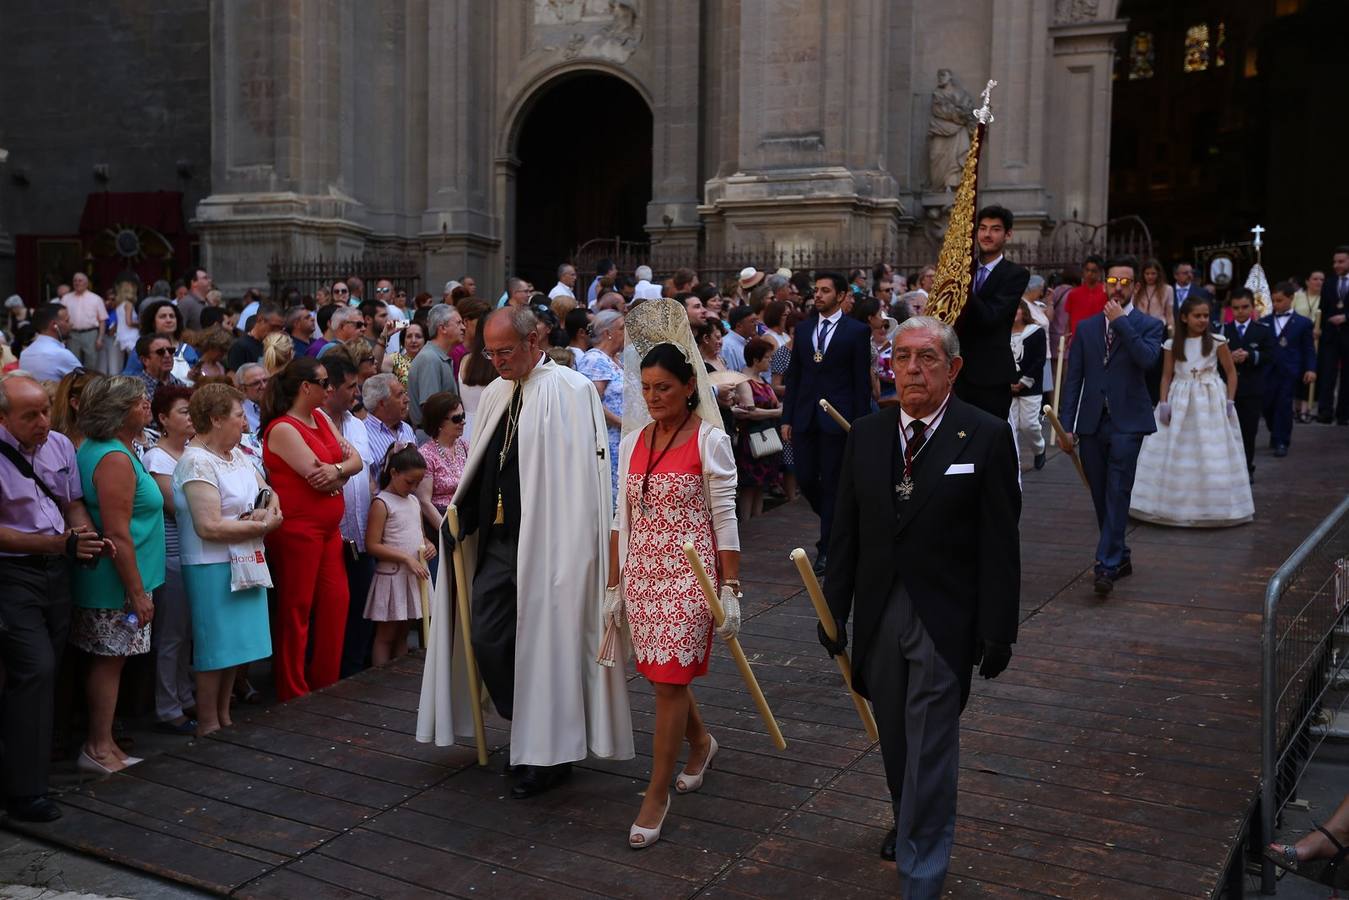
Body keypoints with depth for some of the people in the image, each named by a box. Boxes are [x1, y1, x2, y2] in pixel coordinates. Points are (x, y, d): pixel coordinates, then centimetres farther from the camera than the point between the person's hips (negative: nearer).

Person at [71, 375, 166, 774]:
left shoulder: (93, 448, 11)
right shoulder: (116, 459, -21)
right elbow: (118, 536, -24)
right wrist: (138, 592, -19)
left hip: (103, 581, 10)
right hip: (117, 583, -10)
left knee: (107, 661, 15)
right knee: (110, 661, 0)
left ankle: (102, 743, 24)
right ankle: (98, 749, 11)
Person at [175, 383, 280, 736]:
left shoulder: (236, 454, 10)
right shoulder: (196, 462, -17)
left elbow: (269, 493, 13)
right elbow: (210, 527, -24)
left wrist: (269, 512, -10)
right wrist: (262, 526, -15)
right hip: (212, 567, -8)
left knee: (237, 643, 15)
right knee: (215, 645, 2)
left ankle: (224, 714, 29)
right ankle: (207, 723, 16)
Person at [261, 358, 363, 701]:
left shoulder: (321, 418, 11)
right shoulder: (282, 429, -13)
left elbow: (356, 461, 4)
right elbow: (317, 476, -20)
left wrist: (335, 469, -17)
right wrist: (342, 473, -1)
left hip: (328, 527, 8)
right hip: (297, 528, -8)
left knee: (336, 601, 9)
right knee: (296, 610, 1)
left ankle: (325, 684, 23)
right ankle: (293, 695, 12)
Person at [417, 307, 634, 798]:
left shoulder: (570, 390, -11)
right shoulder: (495, 393, 13)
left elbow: (580, 475, -15)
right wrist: (463, 516, 7)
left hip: (545, 541, -7)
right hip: (496, 537, 8)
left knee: (546, 643, 0)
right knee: (487, 636, 8)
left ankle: (551, 753, 16)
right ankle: (528, 731, 28)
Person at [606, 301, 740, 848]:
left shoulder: (709, 439, -7)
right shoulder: (633, 440, 8)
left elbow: (725, 519, -8)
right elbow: (623, 517, 11)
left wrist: (730, 591, -11)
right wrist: (614, 584, 9)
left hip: (691, 574, -5)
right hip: (643, 572, 5)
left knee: (668, 681, -4)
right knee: (663, 674, 15)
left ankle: (657, 795, 9)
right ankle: (700, 743, 44)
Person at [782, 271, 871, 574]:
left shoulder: (857, 331, -2)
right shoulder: (803, 329, 11)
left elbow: (862, 382, -3)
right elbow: (793, 376, 12)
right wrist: (787, 418, 7)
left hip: (837, 418, -4)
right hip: (805, 416, 4)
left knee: (831, 482, 1)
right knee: (805, 479, 4)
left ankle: (826, 549, 10)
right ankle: (837, 524, 30)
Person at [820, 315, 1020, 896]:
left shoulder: (987, 436, -8)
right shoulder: (865, 435, 4)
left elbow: (1000, 543, -8)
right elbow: (846, 531, 8)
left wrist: (998, 630, -9)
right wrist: (834, 609, 6)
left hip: (945, 620, -4)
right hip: (878, 615, 4)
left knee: (929, 753, -1)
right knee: (896, 743, 19)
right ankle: (909, 822, 44)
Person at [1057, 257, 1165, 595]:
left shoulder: (1148, 325, 3)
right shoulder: (1086, 327, 12)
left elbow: (1147, 358, -19)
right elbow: (1073, 378, 9)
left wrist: (1121, 321, -14)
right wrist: (1066, 425, 3)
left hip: (1127, 423, -4)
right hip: (1091, 424, 4)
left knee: (1117, 494, -11)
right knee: (1101, 497, 9)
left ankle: (1107, 566, -13)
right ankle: (1120, 558, 23)